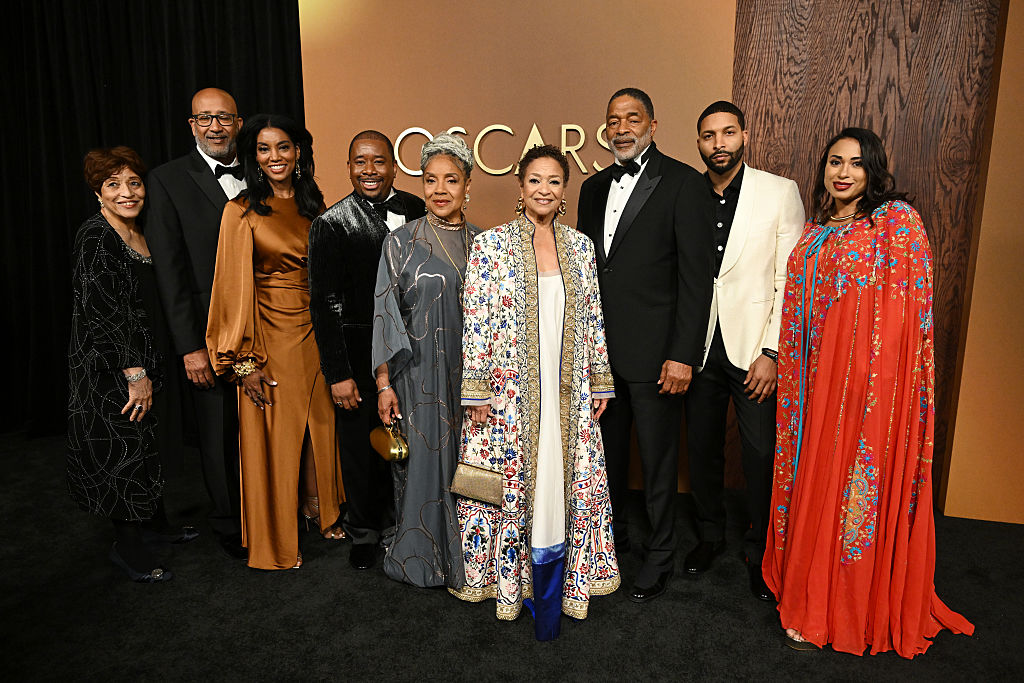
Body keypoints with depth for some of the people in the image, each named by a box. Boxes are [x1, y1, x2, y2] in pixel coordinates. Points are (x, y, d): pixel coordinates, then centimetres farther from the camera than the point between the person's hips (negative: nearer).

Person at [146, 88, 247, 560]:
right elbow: (169, 270, -8)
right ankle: (229, 526, 30)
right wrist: (190, 346, -13)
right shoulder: (168, 180, -3)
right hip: (210, 337, -3)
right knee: (219, 437, 11)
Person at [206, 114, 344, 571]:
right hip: (271, 334, -5)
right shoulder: (242, 211, -7)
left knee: (319, 424, 15)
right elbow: (236, 287, -10)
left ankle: (320, 511, 37)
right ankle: (275, 540, 23)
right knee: (273, 435, 5)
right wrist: (245, 360, -13)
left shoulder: (314, 205, 8)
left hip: (315, 331, 5)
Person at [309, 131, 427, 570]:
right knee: (361, 443, 12)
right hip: (359, 354, -3)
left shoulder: (414, 210, 3)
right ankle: (364, 530, 34)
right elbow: (324, 303, -8)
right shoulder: (332, 224, -7)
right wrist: (338, 373, -11)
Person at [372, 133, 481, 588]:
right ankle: (422, 556, 23)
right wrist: (384, 384, -8)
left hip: (471, 375, 3)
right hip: (420, 375, -3)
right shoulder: (402, 242, -1)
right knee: (423, 462, 3)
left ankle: (467, 557, 27)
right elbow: (386, 316, -3)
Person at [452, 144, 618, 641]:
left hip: (567, 394, 3)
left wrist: (601, 381, 8)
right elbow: (475, 322, -7)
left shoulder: (580, 246, 7)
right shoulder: (491, 244, -4)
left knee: (562, 485, 8)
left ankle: (548, 593, 24)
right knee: (510, 483, 6)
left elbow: (593, 320, 10)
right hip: (508, 392, -3)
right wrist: (475, 391, -10)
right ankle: (510, 580, 26)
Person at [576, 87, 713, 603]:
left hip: (654, 353, -5)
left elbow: (696, 276, -11)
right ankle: (613, 535, 39)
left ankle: (660, 556, 27)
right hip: (599, 349, 6)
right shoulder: (594, 187, 13)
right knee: (607, 453, 18)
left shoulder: (683, 183, -6)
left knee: (658, 462, 8)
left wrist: (682, 354, -16)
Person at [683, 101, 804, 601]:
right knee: (702, 448, 14)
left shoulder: (780, 193, -2)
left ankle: (760, 551, 25)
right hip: (699, 347, 3)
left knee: (762, 456, 3)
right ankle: (710, 533, 36)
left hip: (754, 349, -2)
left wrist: (771, 352, -11)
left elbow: (790, 281, -5)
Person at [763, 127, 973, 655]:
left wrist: (874, 367, -17)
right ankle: (809, 595, 27)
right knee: (812, 477, 11)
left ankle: (841, 610, 16)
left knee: (856, 482, 1)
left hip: (871, 372, -6)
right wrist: (785, 369, 11)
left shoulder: (897, 219, -4)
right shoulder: (814, 232, 14)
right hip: (815, 372, 6)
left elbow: (910, 303, -9)